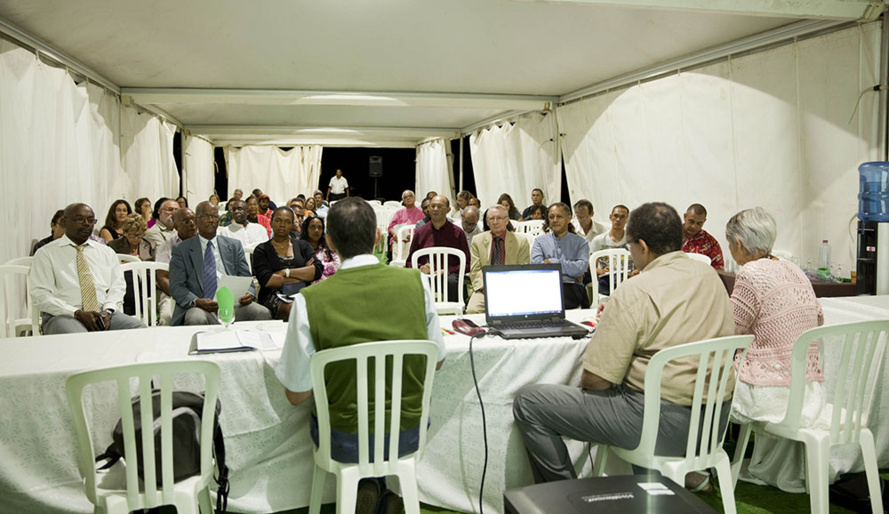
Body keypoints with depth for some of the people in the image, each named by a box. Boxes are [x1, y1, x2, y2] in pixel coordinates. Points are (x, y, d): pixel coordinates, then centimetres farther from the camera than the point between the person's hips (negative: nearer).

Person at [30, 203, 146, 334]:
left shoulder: (107, 252, 20)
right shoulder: (45, 253, 8)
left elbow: (117, 285, 14)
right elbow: (40, 295, -1)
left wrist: (108, 311, -8)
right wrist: (77, 313, -14)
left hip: (104, 314, 4)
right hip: (64, 316, -3)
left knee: (139, 328, -26)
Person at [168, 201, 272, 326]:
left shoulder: (234, 246, 20)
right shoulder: (181, 250, 13)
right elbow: (176, 287, 5)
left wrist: (248, 293, -7)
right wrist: (195, 301, -17)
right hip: (201, 306, -2)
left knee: (262, 313, -28)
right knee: (196, 319, -39)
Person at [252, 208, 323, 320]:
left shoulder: (303, 246, 20)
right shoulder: (261, 250, 12)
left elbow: (318, 271, 5)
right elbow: (266, 281, -5)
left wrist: (286, 272, -3)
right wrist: (304, 274, 0)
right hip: (275, 297, -2)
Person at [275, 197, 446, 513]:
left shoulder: (309, 301, -19)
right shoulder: (415, 282, -12)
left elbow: (296, 395, -10)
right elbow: (437, 360, 1)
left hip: (345, 443, -2)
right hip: (408, 434, 2)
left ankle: (365, 489, 23)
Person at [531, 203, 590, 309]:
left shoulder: (580, 242, 18)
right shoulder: (540, 241, 21)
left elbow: (581, 267, -1)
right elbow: (536, 264, 1)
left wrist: (552, 262, 0)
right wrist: (570, 269, 0)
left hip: (572, 288, -1)